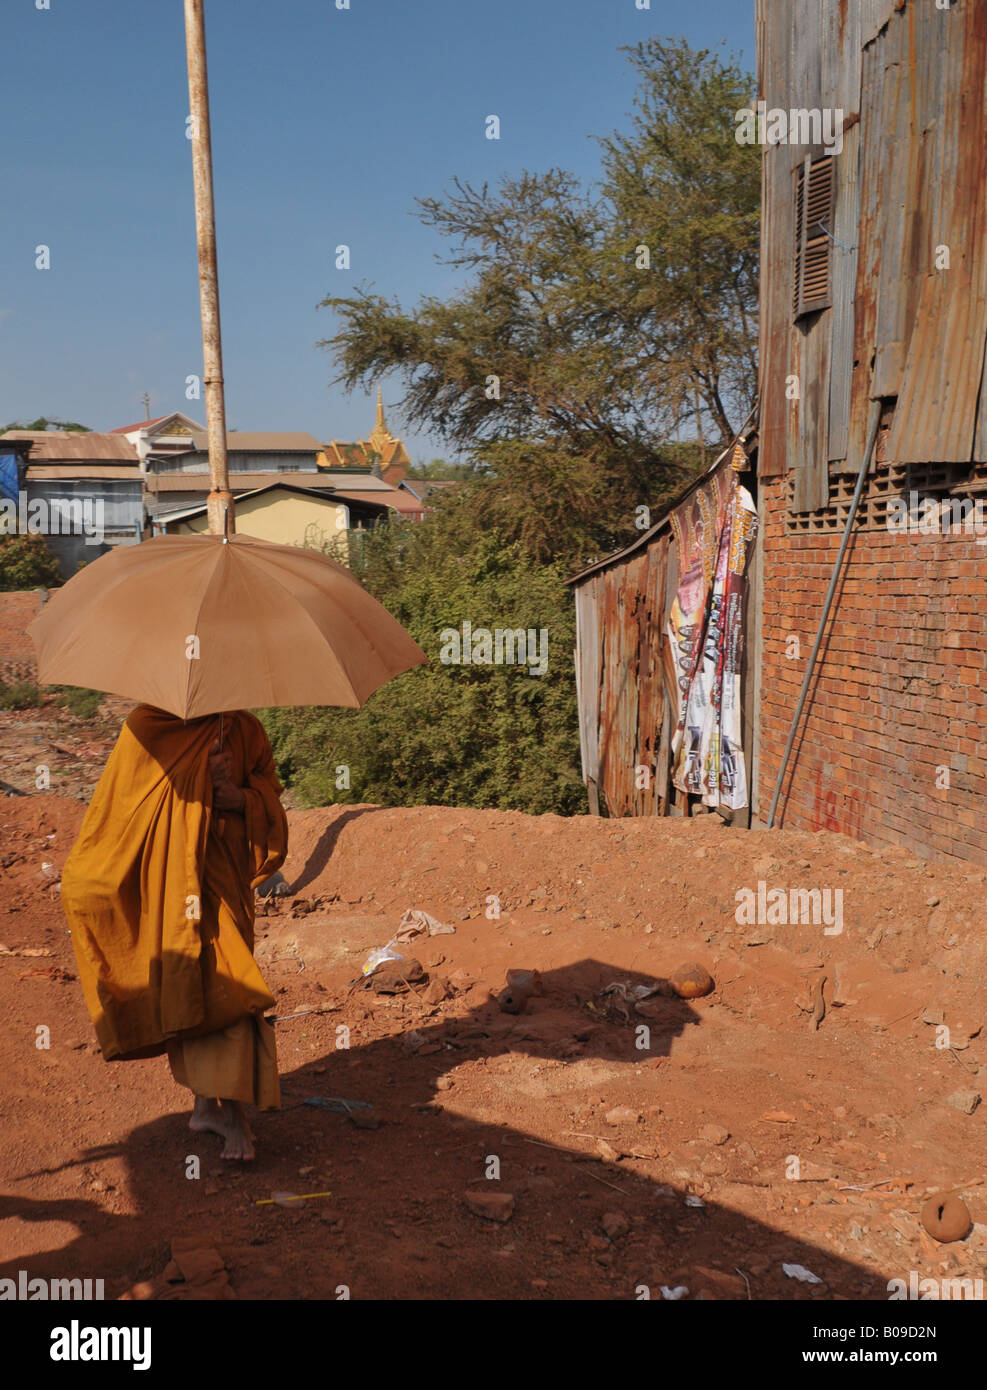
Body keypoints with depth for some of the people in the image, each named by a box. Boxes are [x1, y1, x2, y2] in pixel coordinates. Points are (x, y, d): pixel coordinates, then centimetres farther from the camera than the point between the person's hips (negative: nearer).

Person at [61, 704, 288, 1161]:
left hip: (222, 877, 1)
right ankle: (205, 1102, 15)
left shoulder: (242, 728, 4)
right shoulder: (146, 727, -1)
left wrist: (243, 797, -10)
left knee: (222, 983, -7)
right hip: (165, 879, -1)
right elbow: (114, 806, 5)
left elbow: (268, 785, 14)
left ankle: (232, 1110, 2)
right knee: (179, 988, 1)